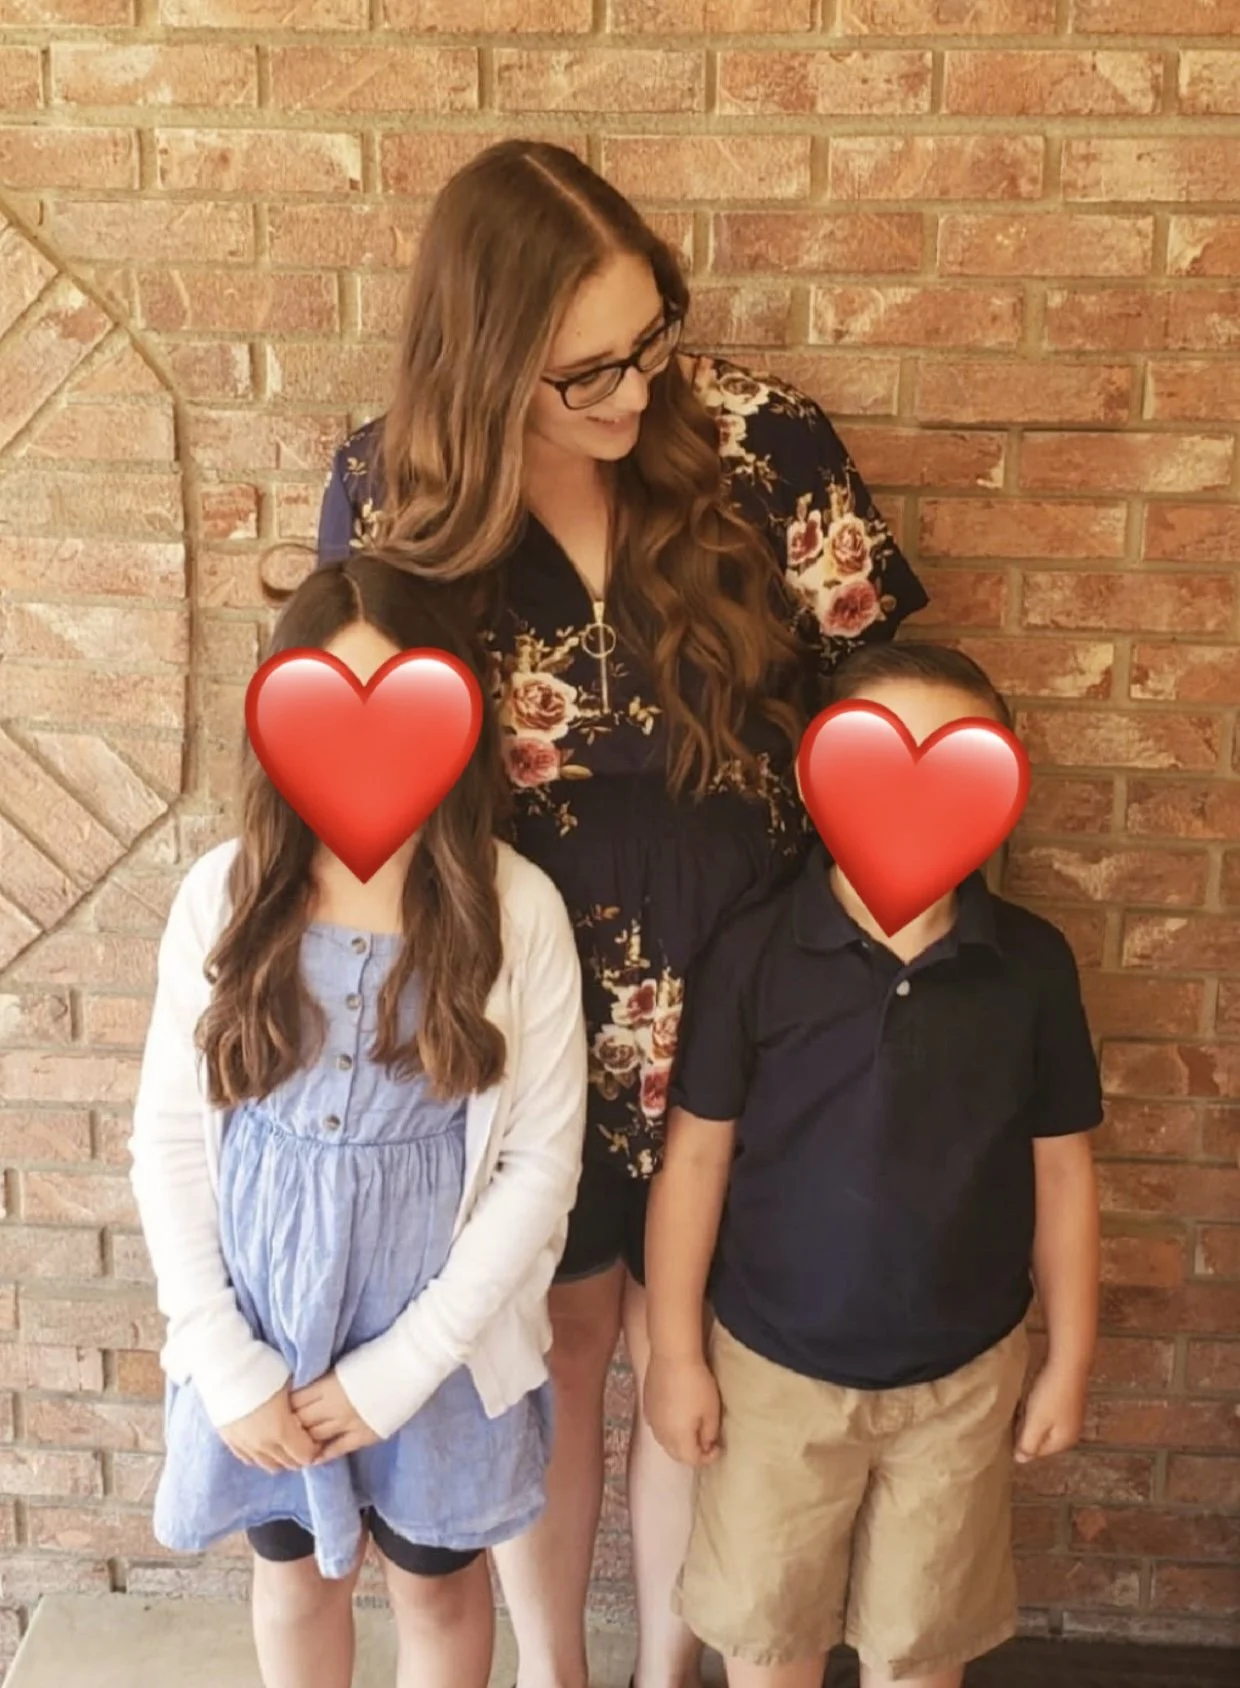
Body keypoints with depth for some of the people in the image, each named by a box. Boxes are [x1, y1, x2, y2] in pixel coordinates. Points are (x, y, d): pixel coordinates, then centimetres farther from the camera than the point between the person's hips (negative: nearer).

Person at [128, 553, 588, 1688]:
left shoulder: (516, 907, -14)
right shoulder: (224, 893, -9)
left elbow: (542, 1163, -11)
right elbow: (168, 1139, -4)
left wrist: (403, 1364, -13)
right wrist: (225, 1357, -9)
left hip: (438, 1340, -1)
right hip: (261, 1331, 2)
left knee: (438, 1584, 22)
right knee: (296, 1576, 24)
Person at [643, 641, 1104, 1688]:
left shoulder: (1033, 963, -9)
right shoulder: (754, 953, -14)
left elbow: (1062, 1171, 0)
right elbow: (696, 1156, -8)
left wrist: (1070, 1360, 3)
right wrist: (676, 1352, -6)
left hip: (962, 1376, 1)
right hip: (773, 1365, -1)